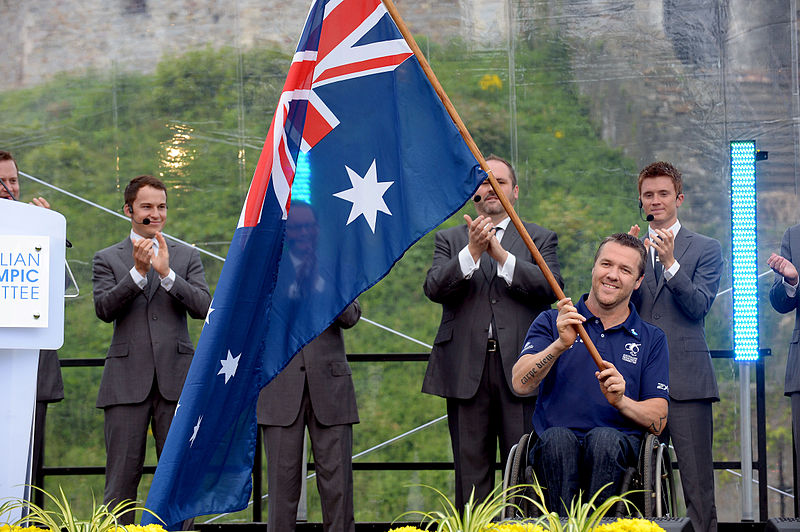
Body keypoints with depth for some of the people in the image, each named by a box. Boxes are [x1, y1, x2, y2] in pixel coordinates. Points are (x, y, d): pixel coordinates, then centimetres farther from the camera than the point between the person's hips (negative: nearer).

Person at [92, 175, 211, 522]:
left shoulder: (186, 257, 13)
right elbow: (104, 309, -4)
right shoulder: (107, 259, 10)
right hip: (127, 380, -1)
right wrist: (138, 271, -15)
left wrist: (166, 273, -12)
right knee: (121, 476, -1)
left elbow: (203, 307, 0)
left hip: (176, 377, 1)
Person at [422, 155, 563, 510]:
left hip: (520, 367, -1)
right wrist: (472, 252, -14)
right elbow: (434, 289, -1)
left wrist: (501, 254, -12)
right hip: (466, 369, 1)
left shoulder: (540, 239, 14)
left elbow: (551, 287, -4)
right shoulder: (449, 241, 17)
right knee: (471, 467, 2)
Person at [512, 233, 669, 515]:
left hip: (618, 447, 0)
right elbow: (520, 383, -2)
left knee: (603, 438, -35)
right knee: (557, 438, -35)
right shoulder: (551, 323, 15)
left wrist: (621, 401, -14)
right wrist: (560, 344, -16)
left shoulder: (652, 339, 16)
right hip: (555, 449, 0)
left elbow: (658, 420, 7)